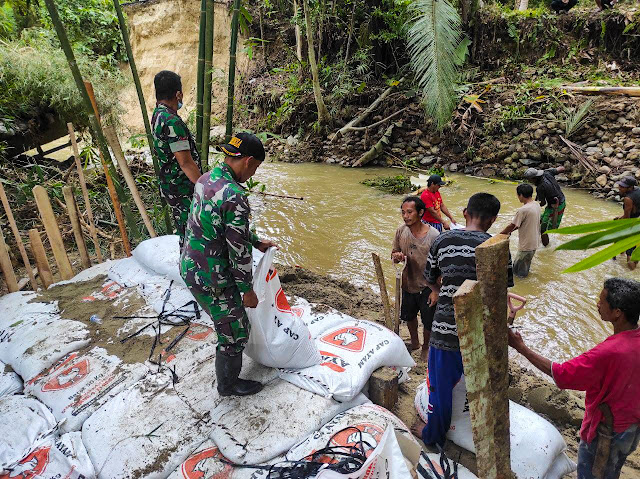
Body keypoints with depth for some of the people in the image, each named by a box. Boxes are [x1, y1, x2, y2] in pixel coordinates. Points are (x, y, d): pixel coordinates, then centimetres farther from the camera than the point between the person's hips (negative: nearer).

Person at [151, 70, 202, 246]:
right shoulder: (172, 121, -23)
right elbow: (185, 162, -25)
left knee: (184, 227, 22)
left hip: (169, 184, 10)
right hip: (181, 189, -10)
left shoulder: (158, 115, 8)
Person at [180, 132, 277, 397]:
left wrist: (257, 242, 22)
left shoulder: (206, 179, 1)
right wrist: (248, 290, -10)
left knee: (227, 320, 33)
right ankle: (228, 384, 34)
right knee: (235, 333, 12)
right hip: (210, 279, -10)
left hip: (190, 265, 10)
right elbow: (238, 251, -22)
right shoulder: (235, 196, -29)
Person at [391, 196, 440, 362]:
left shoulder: (433, 235, -23)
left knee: (428, 322, 14)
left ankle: (425, 347, 43)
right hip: (408, 283, 4)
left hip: (427, 286, -4)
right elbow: (394, 255, 3)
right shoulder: (401, 231, -10)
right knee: (409, 316, 25)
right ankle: (414, 342, 52)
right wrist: (396, 257, -22)